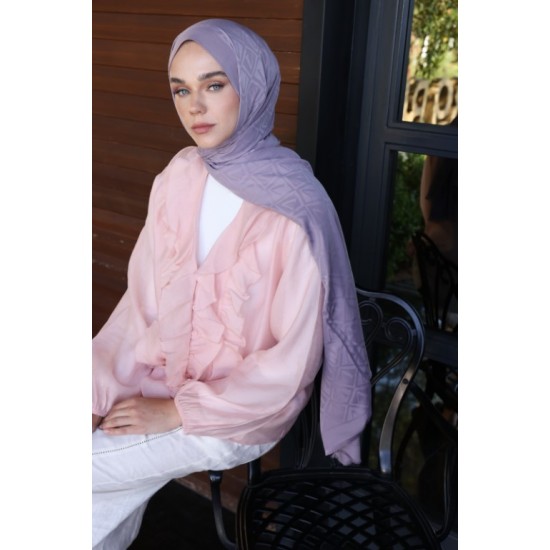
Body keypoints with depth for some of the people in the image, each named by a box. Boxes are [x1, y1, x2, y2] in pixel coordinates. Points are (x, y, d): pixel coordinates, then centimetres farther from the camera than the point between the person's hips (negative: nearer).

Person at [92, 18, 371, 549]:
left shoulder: (293, 206, -21)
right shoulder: (179, 177, -2)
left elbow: (292, 361, -18)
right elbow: (141, 300, 1)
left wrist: (178, 412, -15)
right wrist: (99, 391, -9)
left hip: (240, 413, -4)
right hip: (162, 381, 5)